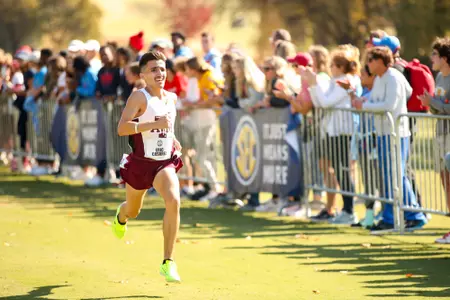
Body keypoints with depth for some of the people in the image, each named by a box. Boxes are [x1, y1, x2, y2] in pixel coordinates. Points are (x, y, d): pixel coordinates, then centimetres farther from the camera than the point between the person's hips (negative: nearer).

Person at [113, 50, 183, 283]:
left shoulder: (172, 98, 4)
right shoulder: (139, 97, -17)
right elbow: (122, 128, -30)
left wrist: (172, 138, 10)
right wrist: (156, 124, -35)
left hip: (165, 162, 3)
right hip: (140, 163, -3)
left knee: (173, 202, -24)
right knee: (133, 211, 19)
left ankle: (168, 263, -20)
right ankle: (121, 216, 62)